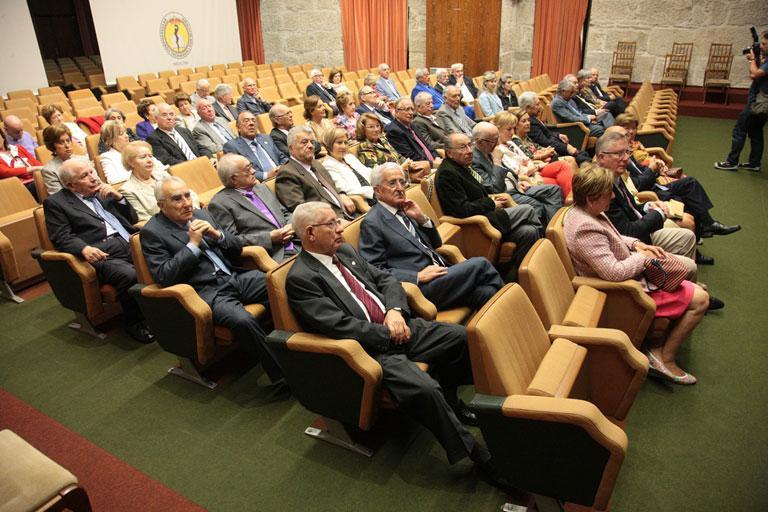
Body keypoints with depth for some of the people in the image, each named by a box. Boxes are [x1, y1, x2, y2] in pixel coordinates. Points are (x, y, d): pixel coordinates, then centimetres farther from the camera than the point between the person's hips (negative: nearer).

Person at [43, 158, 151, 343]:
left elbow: (132, 220, 22)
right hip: (103, 254, -5)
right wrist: (84, 249, -23)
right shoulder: (55, 203, 10)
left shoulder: (102, 191, 23)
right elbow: (62, 238, -2)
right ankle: (134, 323, -10)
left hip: (131, 243, 5)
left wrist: (118, 196, 6)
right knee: (128, 275, -34)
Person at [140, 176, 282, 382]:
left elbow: (237, 249, 16)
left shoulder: (201, 215, 15)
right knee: (243, 321, -34)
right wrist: (193, 244, -13)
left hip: (235, 277, 6)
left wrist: (216, 234, -4)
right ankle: (280, 374, -18)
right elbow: (164, 277, -11)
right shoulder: (151, 232, 0)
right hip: (204, 291, -6)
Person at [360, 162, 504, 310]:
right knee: (480, 264, -16)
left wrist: (422, 218, 3)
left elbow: (436, 244, 21)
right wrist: (418, 276, -19)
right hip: (419, 288, -7)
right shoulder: (372, 223, -6)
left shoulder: (405, 209, 17)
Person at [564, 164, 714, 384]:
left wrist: (636, 244, -1)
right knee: (699, 299, -7)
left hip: (631, 273, 11)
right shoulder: (586, 230, -33)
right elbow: (614, 272, -35)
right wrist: (642, 258, -18)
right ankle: (664, 358, 4)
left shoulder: (584, 211, -1)